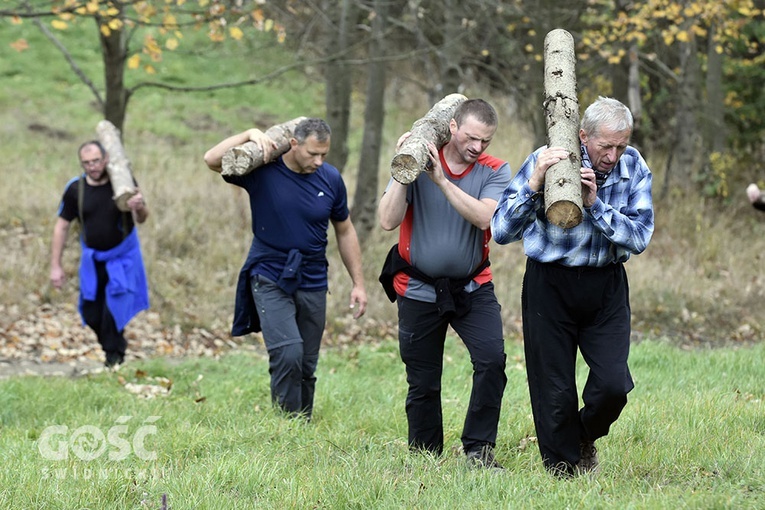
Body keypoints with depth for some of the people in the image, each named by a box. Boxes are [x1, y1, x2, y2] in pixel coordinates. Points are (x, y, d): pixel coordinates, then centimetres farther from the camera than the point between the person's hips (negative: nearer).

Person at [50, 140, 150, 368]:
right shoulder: (75, 189, -12)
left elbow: (141, 219, -12)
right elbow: (61, 226, -2)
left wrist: (139, 208, -38)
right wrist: (55, 266, -3)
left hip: (122, 257, -3)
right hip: (92, 259, 3)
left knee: (115, 305, -14)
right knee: (91, 314, 5)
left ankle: (114, 354, 4)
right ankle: (116, 346, 31)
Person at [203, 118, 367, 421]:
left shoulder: (330, 179, -1)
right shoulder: (262, 170, -9)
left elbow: (344, 231, 11)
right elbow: (212, 160, -20)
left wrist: (358, 283, 10)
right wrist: (250, 135, -23)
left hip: (312, 283, 4)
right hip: (270, 279, -3)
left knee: (307, 367, 7)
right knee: (288, 353, -21)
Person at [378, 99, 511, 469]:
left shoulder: (494, 171, -4)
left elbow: (484, 217, -23)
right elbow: (388, 221, -16)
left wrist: (442, 180, -27)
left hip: (472, 287, 1)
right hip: (419, 289, 0)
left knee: (492, 360, -19)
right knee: (423, 383, 7)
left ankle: (479, 449, -9)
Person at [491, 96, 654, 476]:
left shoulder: (634, 168, -6)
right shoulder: (544, 162, -13)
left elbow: (640, 238, -11)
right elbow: (501, 231, -17)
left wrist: (595, 204, -23)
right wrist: (534, 185, -31)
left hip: (606, 287, 2)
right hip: (550, 285, -2)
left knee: (613, 384, -9)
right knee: (555, 391, 0)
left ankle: (586, 437, 24)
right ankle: (562, 470, 21)